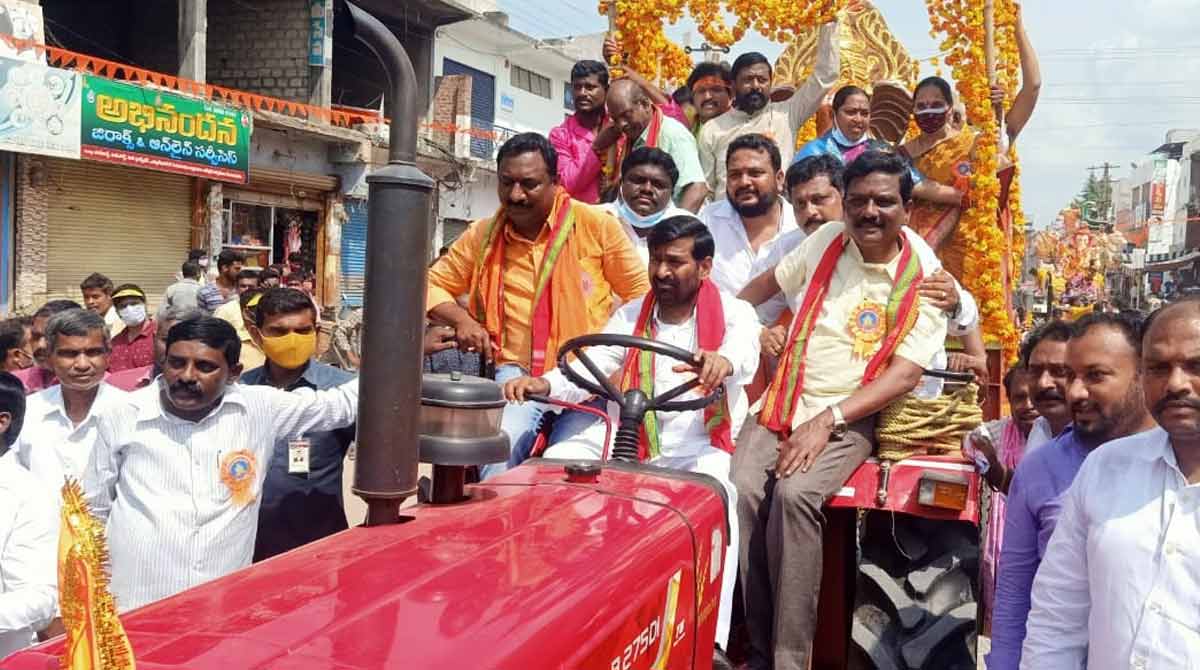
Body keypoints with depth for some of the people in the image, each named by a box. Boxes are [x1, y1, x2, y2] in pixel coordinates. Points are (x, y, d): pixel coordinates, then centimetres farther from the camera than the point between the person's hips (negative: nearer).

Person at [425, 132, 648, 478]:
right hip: (518, 371, 2)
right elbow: (434, 284, 19)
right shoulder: (483, 236, 9)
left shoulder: (596, 224, 1)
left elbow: (640, 294, 6)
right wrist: (461, 319, -2)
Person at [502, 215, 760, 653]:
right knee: (550, 465, -16)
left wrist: (723, 360, -48)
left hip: (695, 445, -4)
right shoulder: (630, 316, 15)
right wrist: (544, 384, -19)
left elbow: (745, 353, -22)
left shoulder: (733, 313, 3)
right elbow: (586, 374, 4)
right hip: (620, 435, 4)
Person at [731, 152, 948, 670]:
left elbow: (904, 375, -10)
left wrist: (828, 420, -19)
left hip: (849, 419, -3)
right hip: (780, 406, 3)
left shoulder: (924, 283, -2)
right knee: (741, 491, -25)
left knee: (794, 495, -32)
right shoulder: (827, 241, 8)